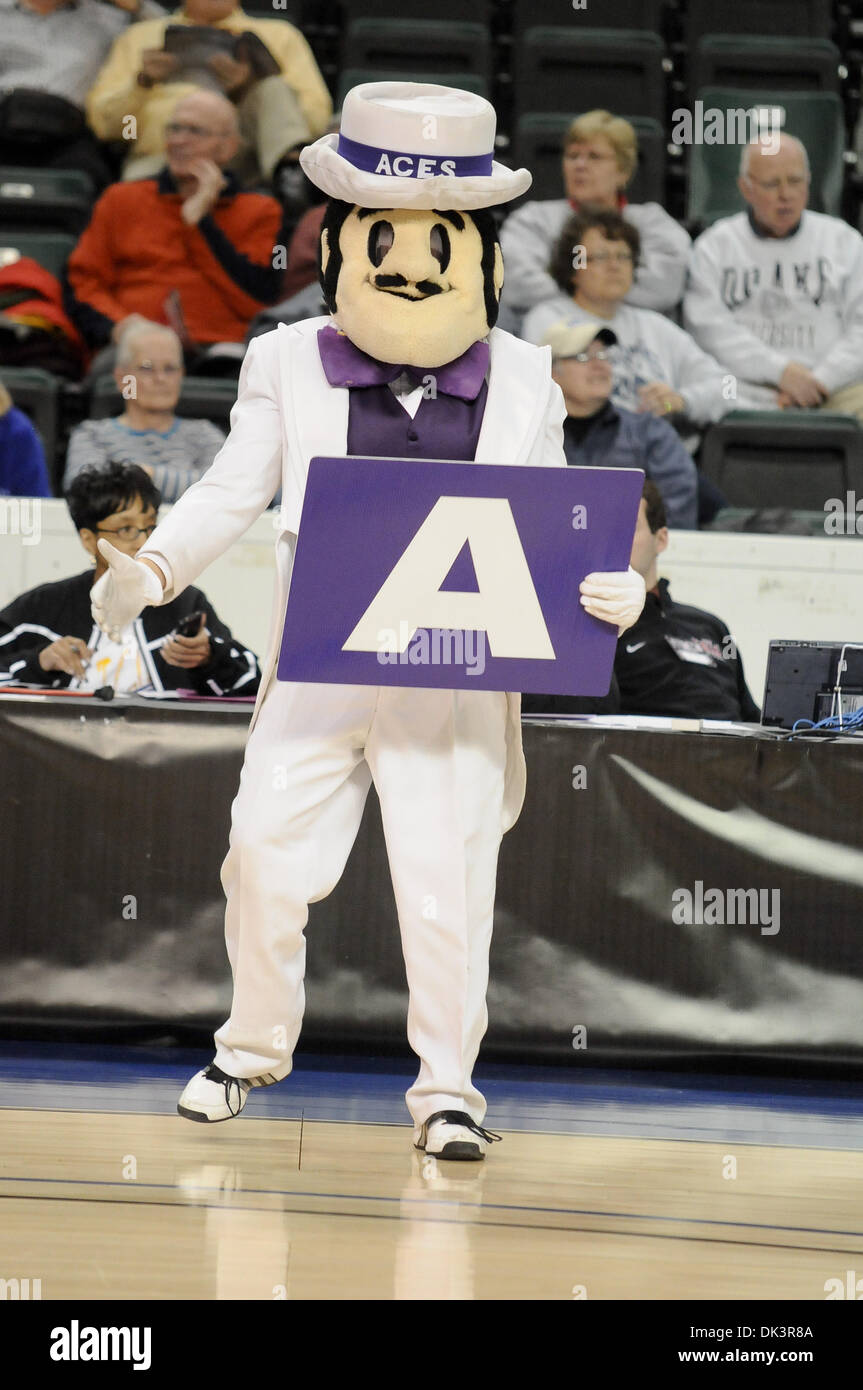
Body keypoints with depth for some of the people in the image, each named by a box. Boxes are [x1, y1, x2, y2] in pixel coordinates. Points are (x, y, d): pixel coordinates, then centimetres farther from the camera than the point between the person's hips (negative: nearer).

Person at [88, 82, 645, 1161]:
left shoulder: (522, 386, 3)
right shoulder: (290, 366, 2)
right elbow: (231, 494, 5)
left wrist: (604, 590, -16)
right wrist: (152, 567, -11)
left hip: (457, 685, -1)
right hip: (316, 674, 1)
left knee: (446, 881, -3)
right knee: (264, 857, 2)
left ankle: (446, 1083, 12)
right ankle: (256, 1044, 27)